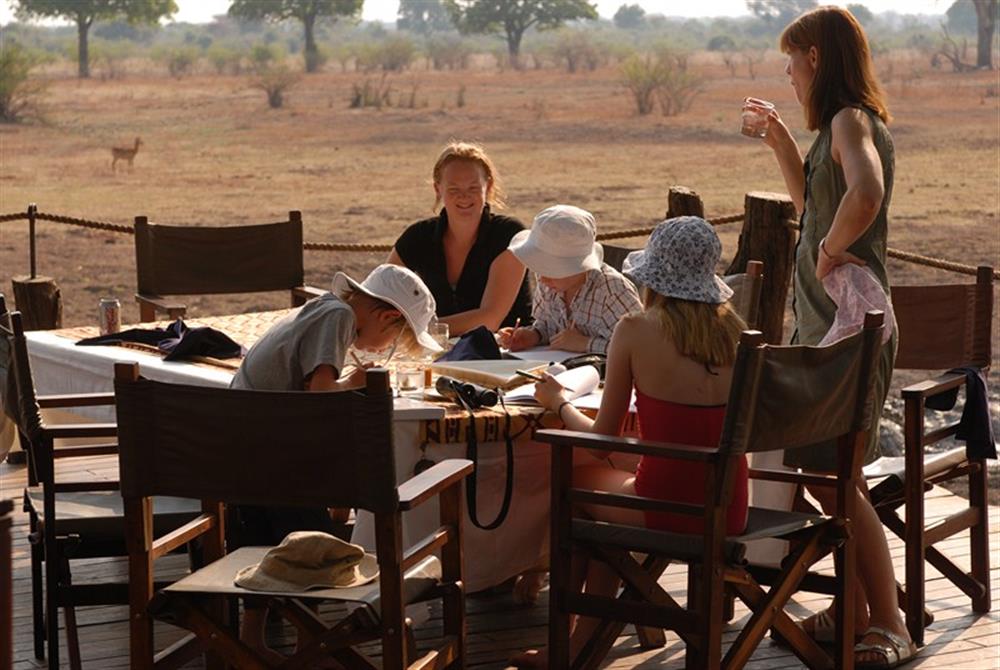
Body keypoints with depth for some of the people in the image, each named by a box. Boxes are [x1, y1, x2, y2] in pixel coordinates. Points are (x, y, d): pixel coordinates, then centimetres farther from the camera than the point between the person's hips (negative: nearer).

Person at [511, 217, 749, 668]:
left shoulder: (636, 331, -9)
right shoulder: (733, 330, 3)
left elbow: (602, 440, -2)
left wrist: (558, 401, 16)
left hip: (669, 510, -5)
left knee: (573, 478, 24)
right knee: (608, 484, 30)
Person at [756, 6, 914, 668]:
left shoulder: (851, 121, -15)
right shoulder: (843, 124, 16)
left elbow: (864, 197, -36)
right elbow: (815, 205, 31)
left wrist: (830, 249, -21)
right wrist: (782, 144, 22)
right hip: (827, 325, 10)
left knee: (833, 477, -8)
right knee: (827, 472, 14)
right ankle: (853, 608, 22)